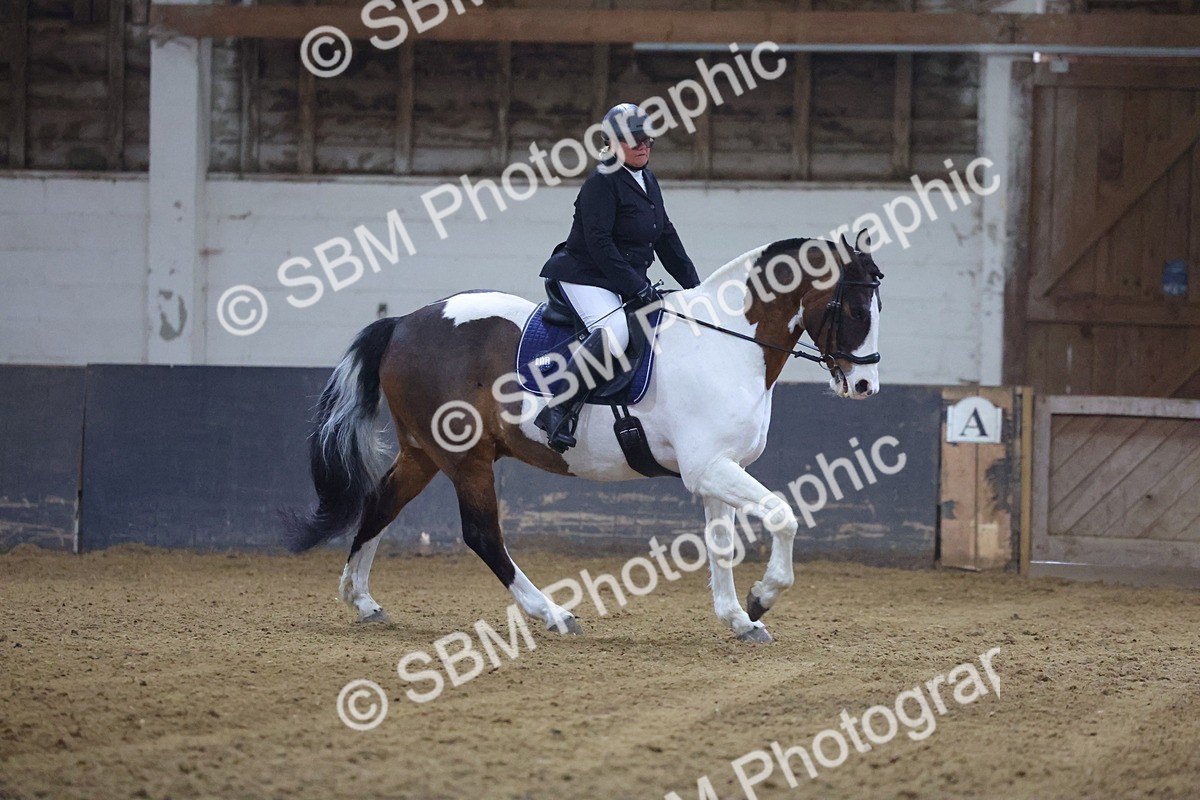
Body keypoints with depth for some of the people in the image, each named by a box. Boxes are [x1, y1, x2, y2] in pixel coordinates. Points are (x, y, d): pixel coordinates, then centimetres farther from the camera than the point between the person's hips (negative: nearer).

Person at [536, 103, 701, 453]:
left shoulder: (648, 182, 15)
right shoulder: (603, 182, -13)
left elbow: (666, 239, 19)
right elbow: (598, 243, -21)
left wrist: (694, 287, 11)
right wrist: (636, 287, -25)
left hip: (628, 283, 10)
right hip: (586, 278, -10)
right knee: (614, 330, -34)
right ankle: (556, 410, -37)